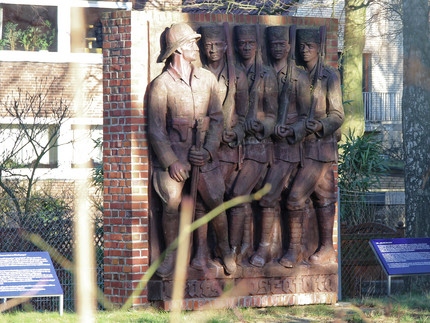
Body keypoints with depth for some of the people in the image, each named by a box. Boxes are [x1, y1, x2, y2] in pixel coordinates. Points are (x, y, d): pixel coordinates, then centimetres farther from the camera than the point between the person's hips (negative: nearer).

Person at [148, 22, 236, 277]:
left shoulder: (208, 79, 6)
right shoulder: (162, 84, -6)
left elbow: (217, 118, 8)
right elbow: (156, 128, -5)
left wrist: (209, 151, -5)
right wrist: (171, 161, -12)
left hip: (203, 155, 3)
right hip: (173, 153, -3)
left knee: (216, 204, 3)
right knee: (171, 206, -7)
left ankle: (225, 249, 26)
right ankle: (171, 255, 12)